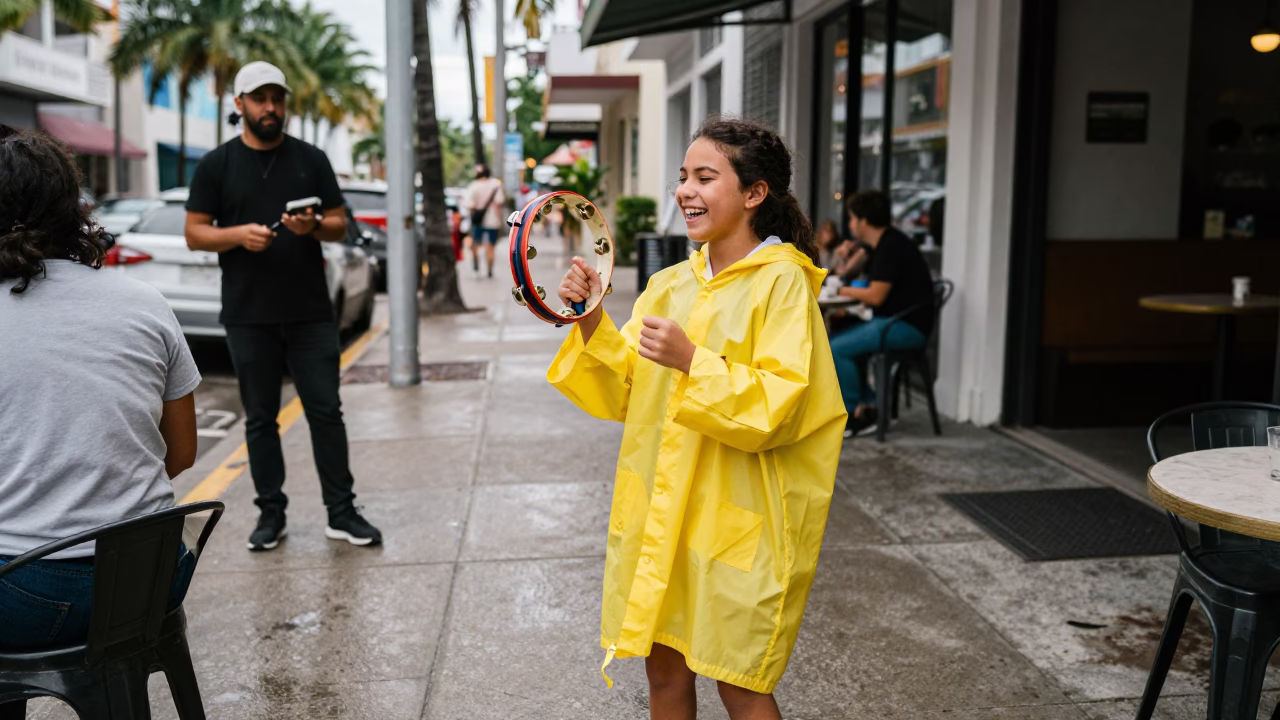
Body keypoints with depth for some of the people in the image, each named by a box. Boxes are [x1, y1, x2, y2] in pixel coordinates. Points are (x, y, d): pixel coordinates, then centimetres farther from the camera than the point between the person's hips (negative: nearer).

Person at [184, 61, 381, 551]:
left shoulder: (311, 160, 8)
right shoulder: (216, 165, 5)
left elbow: (339, 227, 8)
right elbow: (195, 234, 3)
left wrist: (315, 227, -14)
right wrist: (239, 234, -16)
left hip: (311, 313, 0)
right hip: (248, 317, 0)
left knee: (326, 411, 1)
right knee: (260, 417, 8)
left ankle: (341, 512, 9)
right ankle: (271, 513, 19)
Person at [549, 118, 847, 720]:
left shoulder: (781, 282, -11)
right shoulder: (668, 285, 7)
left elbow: (775, 408, -19)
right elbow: (622, 394, 7)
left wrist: (693, 361, -28)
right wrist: (591, 322, -6)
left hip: (737, 519, -6)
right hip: (660, 511, 6)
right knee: (665, 671, 16)